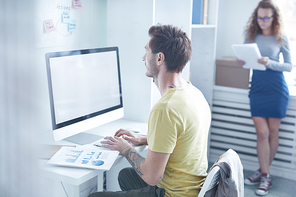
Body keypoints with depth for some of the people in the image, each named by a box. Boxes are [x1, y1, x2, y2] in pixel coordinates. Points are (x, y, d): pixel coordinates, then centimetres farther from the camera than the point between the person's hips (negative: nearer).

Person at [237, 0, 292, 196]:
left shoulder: (281, 38, -3)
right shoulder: (252, 35, 4)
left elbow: (289, 66, -3)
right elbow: (247, 59, 11)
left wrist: (270, 63, -20)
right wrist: (243, 62, -12)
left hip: (277, 88, -2)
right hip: (257, 87, 2)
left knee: (273, 132, 6)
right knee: (262, 132, -1)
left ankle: (263, 171, 21)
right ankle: (265, 176, 9)